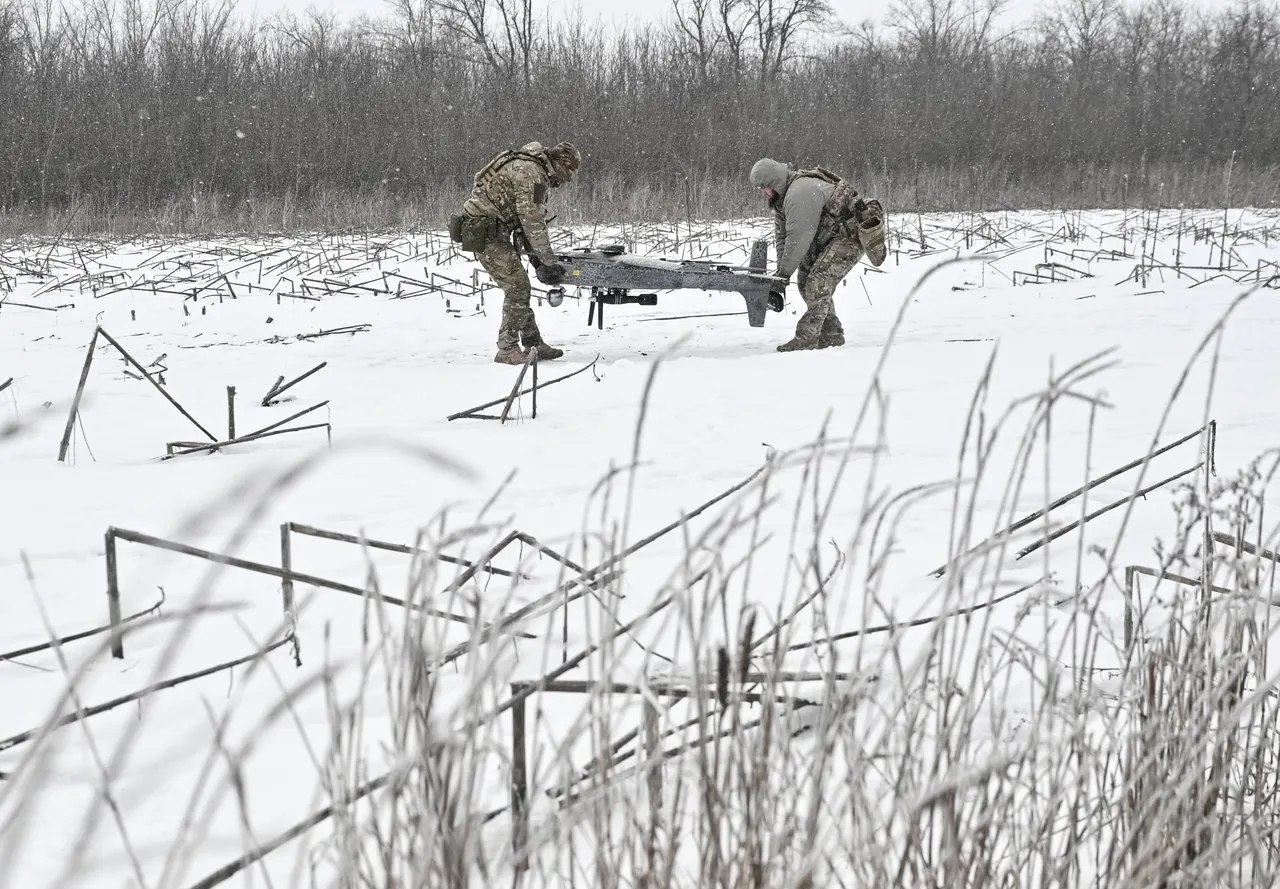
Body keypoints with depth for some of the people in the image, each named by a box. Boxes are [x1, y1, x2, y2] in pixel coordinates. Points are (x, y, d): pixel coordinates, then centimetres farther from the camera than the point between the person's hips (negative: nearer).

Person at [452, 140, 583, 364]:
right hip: (483, 233, -10)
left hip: (493, 232, 10)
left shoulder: (529, 167, 17)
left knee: (518, 286, 14)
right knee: (517, 286, -9)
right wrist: (549, 262, -12)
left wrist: (536, 259, 15)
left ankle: (533, 344, 19)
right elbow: (534, 223, -19)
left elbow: (524, 220, 21)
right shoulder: (532, 173, -17)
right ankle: (507, 350, -5)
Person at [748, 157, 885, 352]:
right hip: (828, 239, 11)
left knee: (819, 280, -20)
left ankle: (807, 337, -20)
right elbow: (781, 235, 9)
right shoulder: (781, 197, 6)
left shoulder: (801, 193, -28)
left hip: (850, 235, -11)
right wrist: (780, 270, -2)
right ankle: (831, 334, 15)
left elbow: (798, 237, -29)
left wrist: (785, 272, -22)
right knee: (805, 279, 8)